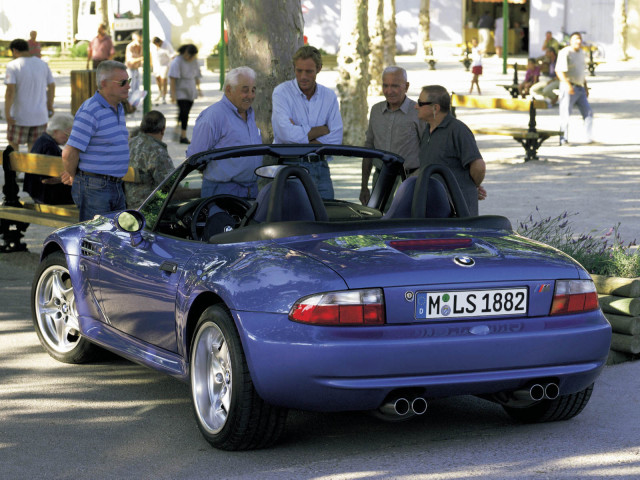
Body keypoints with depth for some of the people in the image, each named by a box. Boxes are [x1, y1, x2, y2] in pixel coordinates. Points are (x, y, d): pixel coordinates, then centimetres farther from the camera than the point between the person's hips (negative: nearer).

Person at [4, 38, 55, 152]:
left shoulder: (13, 66, -10)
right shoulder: (43, 64, 5)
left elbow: (10, 90, -19)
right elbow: (52, 86, 11)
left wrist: (7, 113, -18)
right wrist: (50, 107, 22)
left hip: (20, 116, -4)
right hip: (40, 115, 4)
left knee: (13, 144, 14)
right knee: (34, 147, 8)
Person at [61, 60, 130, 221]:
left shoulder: (119, 108, 14)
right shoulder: (90, 111, -16)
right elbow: (69, 154, -18)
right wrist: (73, 177, 0)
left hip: (116, 188, 9)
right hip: (94, 189, -9)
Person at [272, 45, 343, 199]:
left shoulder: (329, 96, 8)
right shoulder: (282, 92, -4)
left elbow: (336, 139, -2)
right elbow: (287, 134, -19)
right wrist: (322, 130, -7)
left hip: (320, 168, 4)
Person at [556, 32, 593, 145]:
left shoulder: (581, 53, 15)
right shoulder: (565, 53, -11)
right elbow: (559, 70, -20)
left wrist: (586, 88, 22)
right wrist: (567, 84, -29)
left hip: (580, 88, 8)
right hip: (569, 87, -8)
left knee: (588, 112, 1)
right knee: (565, 114, -4)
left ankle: (589, 138, 3)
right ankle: (563, 139, 3)